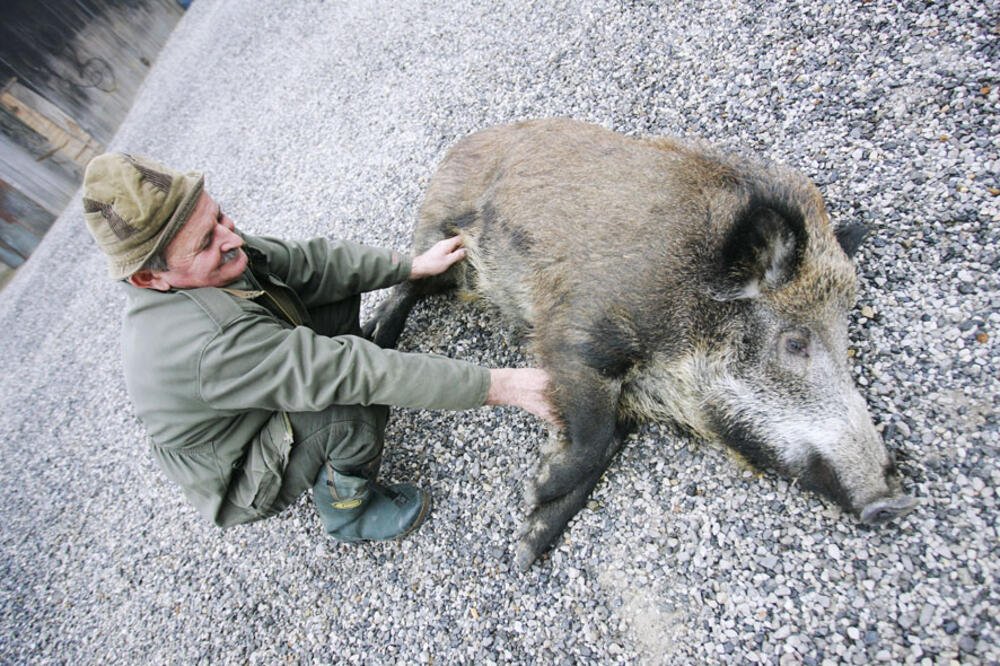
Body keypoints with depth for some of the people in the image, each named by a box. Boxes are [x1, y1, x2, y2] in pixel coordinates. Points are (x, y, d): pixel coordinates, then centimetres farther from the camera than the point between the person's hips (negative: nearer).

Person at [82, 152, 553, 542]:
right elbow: (354, 372, -44)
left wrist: (412, 266, -16)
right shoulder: (209, 344, -41)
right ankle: (346, 512, -5)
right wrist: (496, 385, -40)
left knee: (338, 282, -4)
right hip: (244, 484, -6)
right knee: (353, 401, -36)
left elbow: (306, 262, -10)